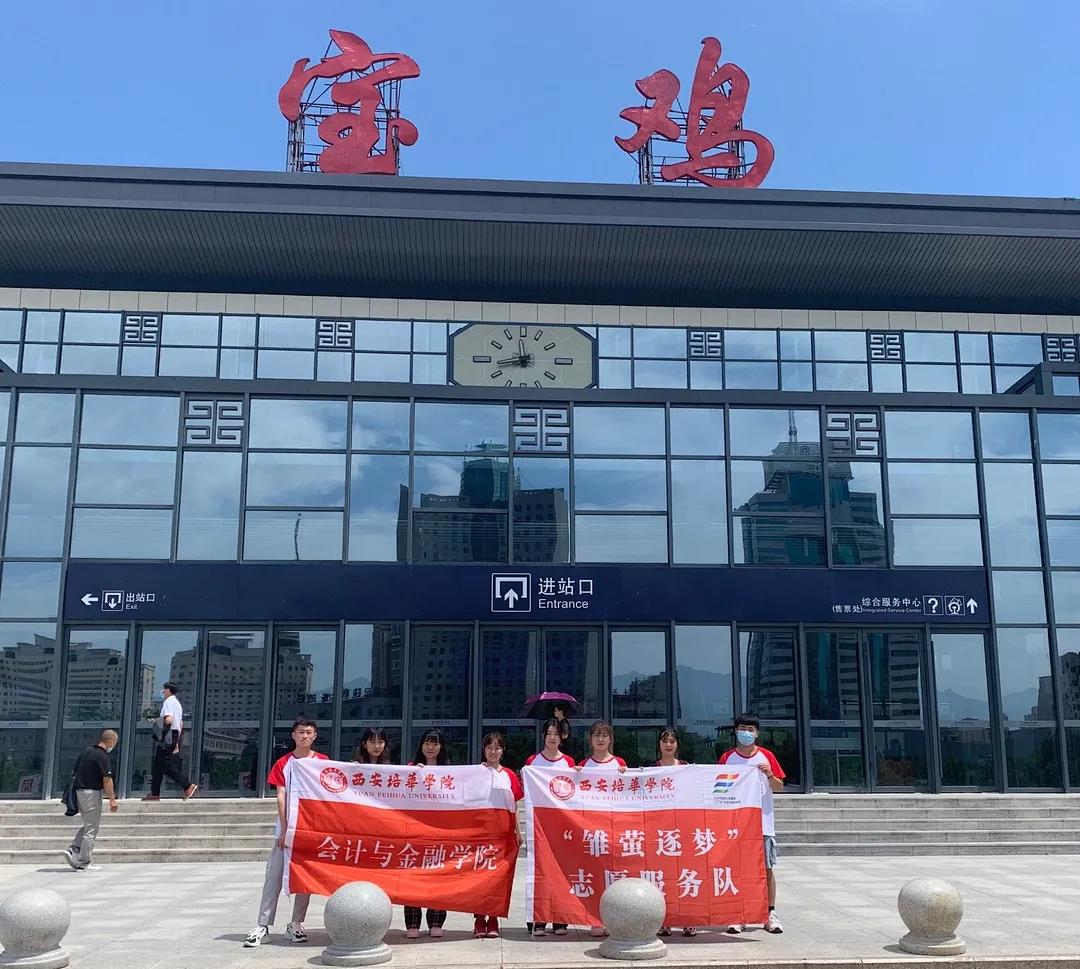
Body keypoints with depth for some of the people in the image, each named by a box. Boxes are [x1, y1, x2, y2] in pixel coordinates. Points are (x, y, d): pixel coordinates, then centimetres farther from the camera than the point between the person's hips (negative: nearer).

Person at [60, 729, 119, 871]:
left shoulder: (86, 751, 10)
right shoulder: (103, 757, -14)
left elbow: (74, 773, 15)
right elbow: (107, 780, -17)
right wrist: (112, 799, -13)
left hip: (79, 791, 8)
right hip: (92, 793, -8)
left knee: (87, 826, 20)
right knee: (91, 829, 1)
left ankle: (72, 851, 5)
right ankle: (83, 864, 4)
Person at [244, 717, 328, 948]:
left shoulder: (323, 762, 3)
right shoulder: (283, 763, 3)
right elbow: (281, 797, -2)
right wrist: (284, 830, -9)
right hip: (287, 827, 0)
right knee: (274, 876, -4)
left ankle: (296, 925, 13)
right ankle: (263, 926, -1)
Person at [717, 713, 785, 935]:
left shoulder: (767, 756, 5)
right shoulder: (727, 758, 4)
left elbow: (779, 787, 6)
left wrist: (769, 774, -13)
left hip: (763, 822, 0)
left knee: (767, 867, 1)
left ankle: (771, 914, 10)